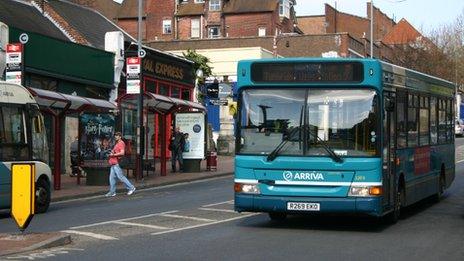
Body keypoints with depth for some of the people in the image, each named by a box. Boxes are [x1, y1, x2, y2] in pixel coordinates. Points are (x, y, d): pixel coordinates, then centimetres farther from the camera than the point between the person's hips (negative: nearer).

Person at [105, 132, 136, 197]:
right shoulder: (116, 144, 20)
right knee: (112, 177, 6)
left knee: (120, 176, -8)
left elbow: (122, 153, -23)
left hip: (117, 163, -10)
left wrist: (113, 155, -16)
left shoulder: (121, 143, -11)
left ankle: (131, 187, 2)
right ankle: (112, 192, 9)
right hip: (114, 163, 10)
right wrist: (112, 152, 11)